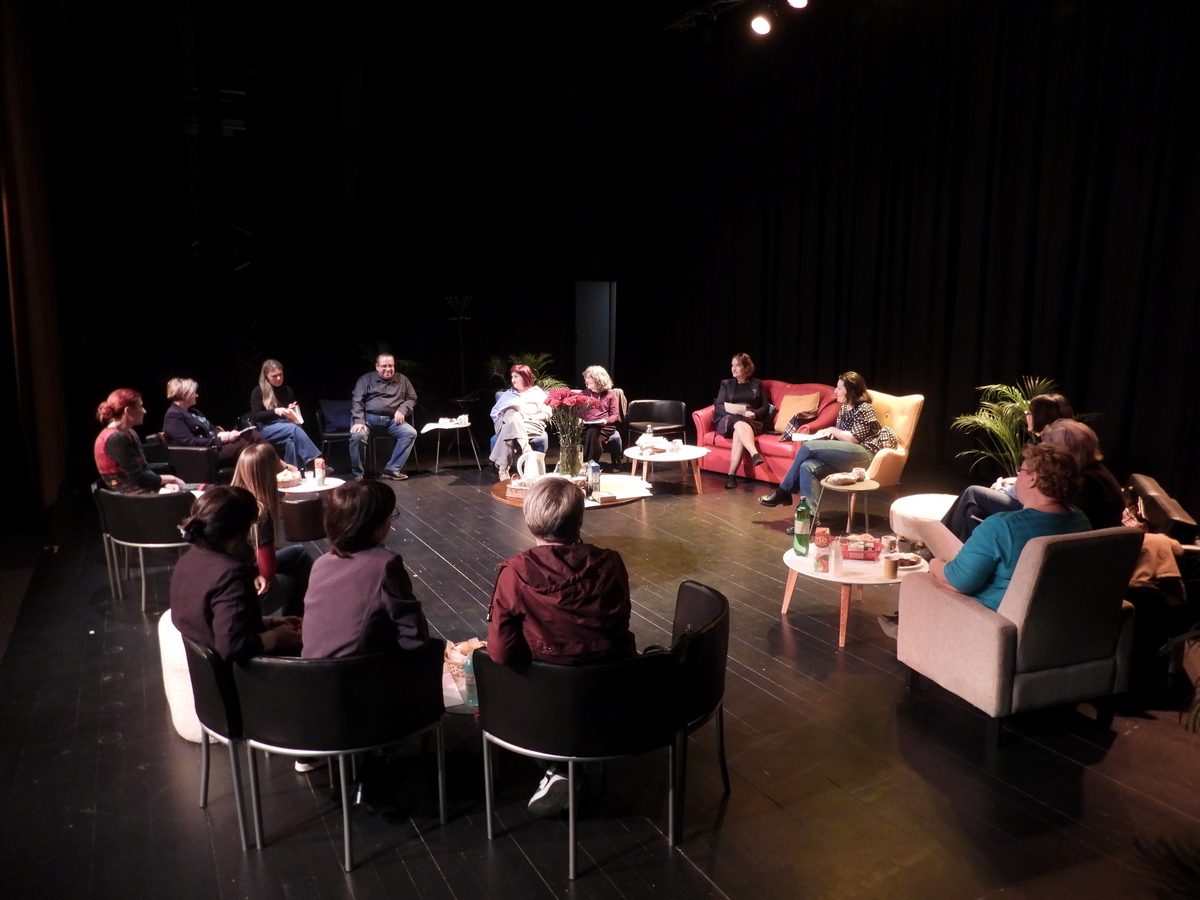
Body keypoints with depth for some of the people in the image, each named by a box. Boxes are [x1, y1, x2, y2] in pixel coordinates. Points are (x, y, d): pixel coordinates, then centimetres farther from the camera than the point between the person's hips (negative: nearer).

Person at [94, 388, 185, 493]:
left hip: (147, 490, 9)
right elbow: (138, 477, -18)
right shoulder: (115, 438, -17)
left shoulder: (130, 434, 13)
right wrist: (170, 479, -7)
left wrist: (166, 482, -6)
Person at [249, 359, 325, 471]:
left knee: (291, 439, -35)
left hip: (286, 426, 4)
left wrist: (293, 411, 0)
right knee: (294, 429, -35)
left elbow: (296, 410, 25)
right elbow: (255, 416, -7)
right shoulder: (258, 392, 0)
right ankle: (316, 459, -44)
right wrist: (275, 411, -22)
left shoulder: (287, 390, 14)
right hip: (265, 430, -4)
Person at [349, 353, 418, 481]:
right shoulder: (366, 379, 6)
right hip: (369, 417, -2)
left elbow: (412, 398, 17)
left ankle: (392, 469, -17)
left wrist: (402, 410, -5)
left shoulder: (402, 380, 14)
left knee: (411, 433, -23)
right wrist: (359, 421, -18)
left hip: (392, 419, 3)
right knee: (357, 435, -33)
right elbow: (357, 401, -2)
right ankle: (358, 474, -17)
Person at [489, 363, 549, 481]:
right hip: (508, 422, 2)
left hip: (532, 426, -2)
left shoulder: (538, 393, 20)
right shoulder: (508, 394, 31)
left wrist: (528, 418, -8)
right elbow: (494, 412, 22)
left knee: (509, 429, -37)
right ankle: (526, 449, -49)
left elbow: (546, 414, 6)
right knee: (512, 415, -36)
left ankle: (503, 468, -47)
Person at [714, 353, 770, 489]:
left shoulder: (757, 384, 17)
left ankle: (732, 475, -43)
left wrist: (754, 414, -14)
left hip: (752, 422, 0)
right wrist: (742, 410, -12)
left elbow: (766, 407, 9)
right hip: (729, 421, 0)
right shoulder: (726, 384, 16)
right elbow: (718, 407, 3)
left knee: (739, 432, -36)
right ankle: (755, 455, -61)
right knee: (739, 422, -38)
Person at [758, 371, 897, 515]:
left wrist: (832, 430, -3)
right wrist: (826, 433, 0)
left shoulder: (864, 409, -5)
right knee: (808, 467, -23)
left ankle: (783, 491, -9)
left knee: (808, 447, -22)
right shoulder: (844, 408, 19)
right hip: (845, 457, 8)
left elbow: (853, 439, -14)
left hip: (863, 454, -8)